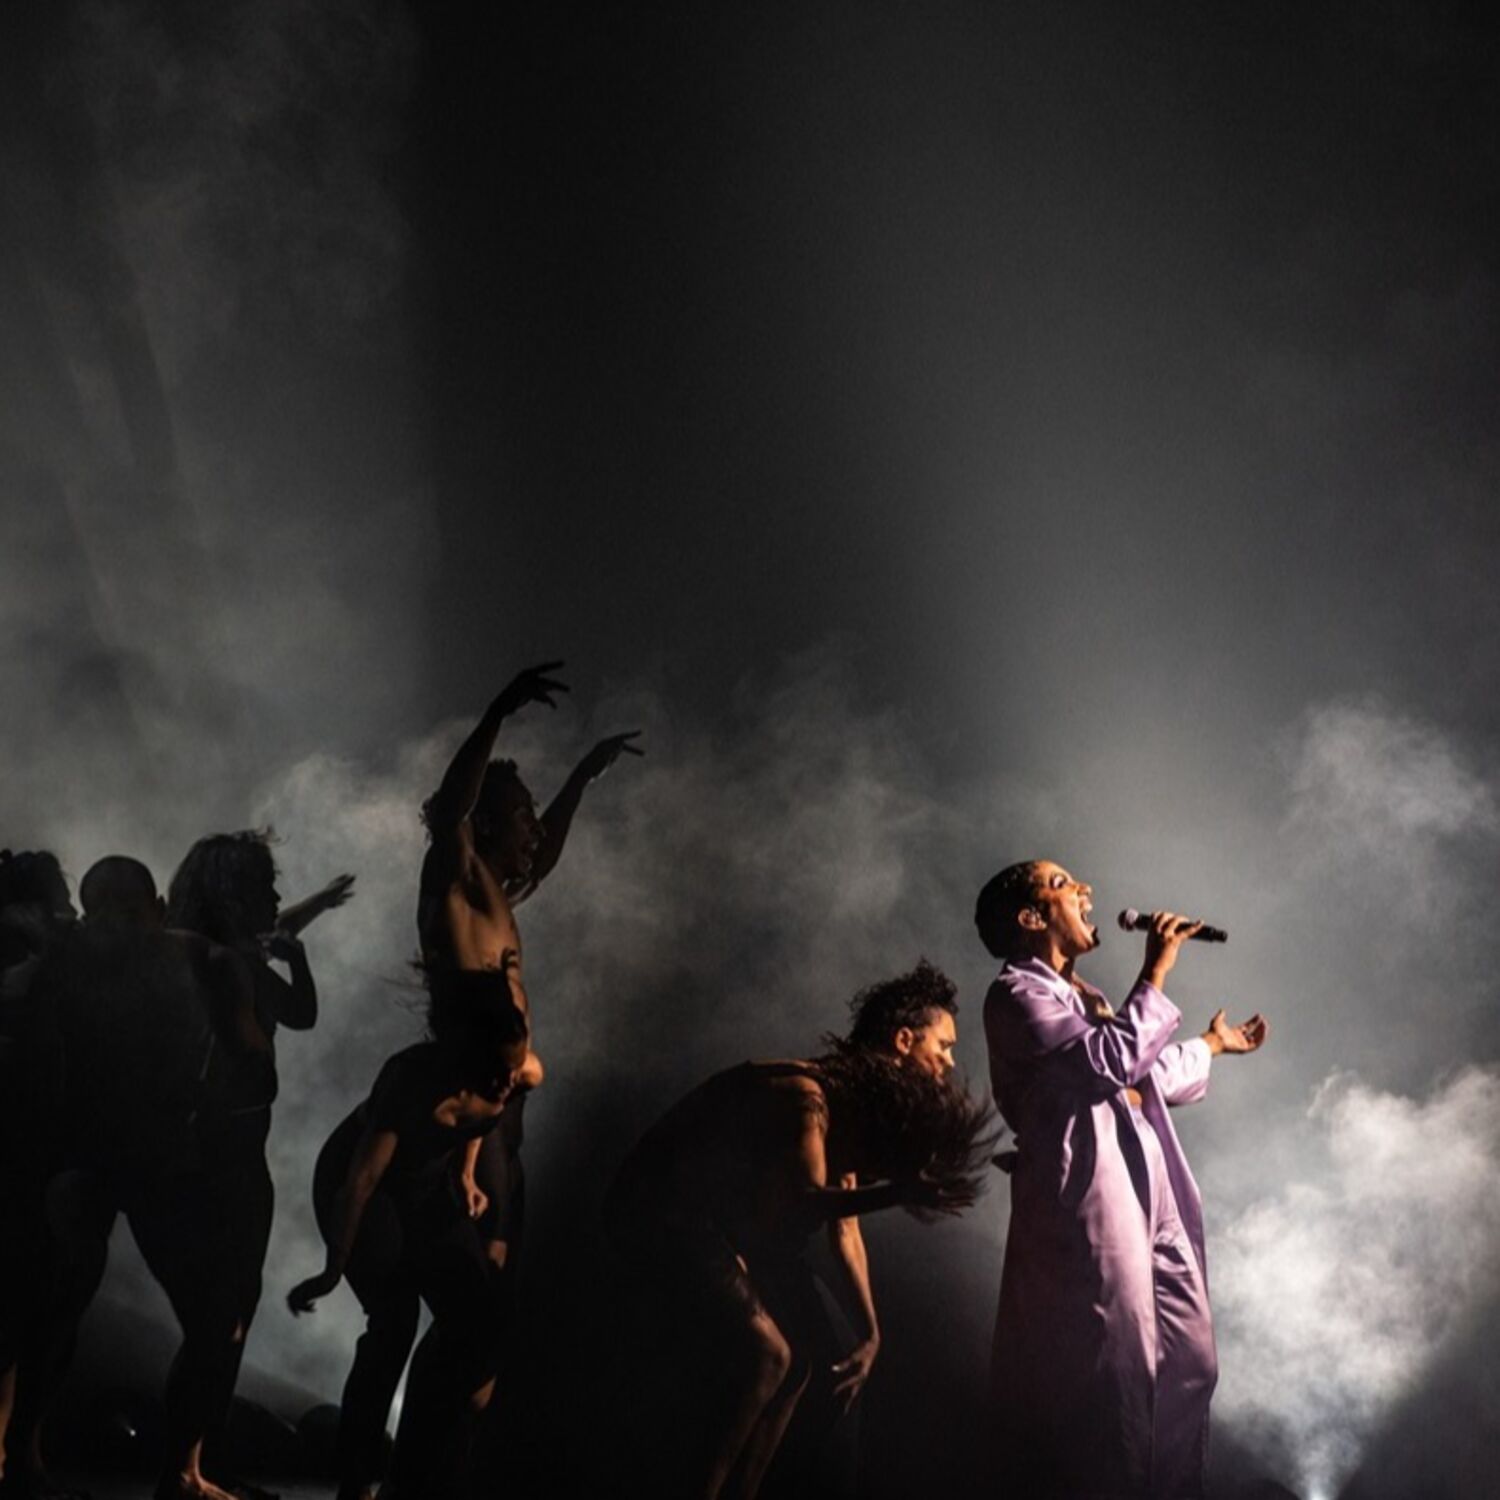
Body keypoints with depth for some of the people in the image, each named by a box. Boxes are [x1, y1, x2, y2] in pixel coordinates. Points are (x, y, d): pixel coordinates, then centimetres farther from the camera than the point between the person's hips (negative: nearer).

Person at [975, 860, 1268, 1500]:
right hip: (1088, 1202, -10)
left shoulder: (1075, 994, 22)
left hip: (1145, 1196, 10)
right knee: (1107, 1374, -7)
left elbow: (1144, 1075, 34)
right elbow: (1113, 1059, -20)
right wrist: (1155, 974, -11)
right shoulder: (1017, 993, -8)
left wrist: (1214, 1043, 48)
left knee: (1184, 1357, 9)